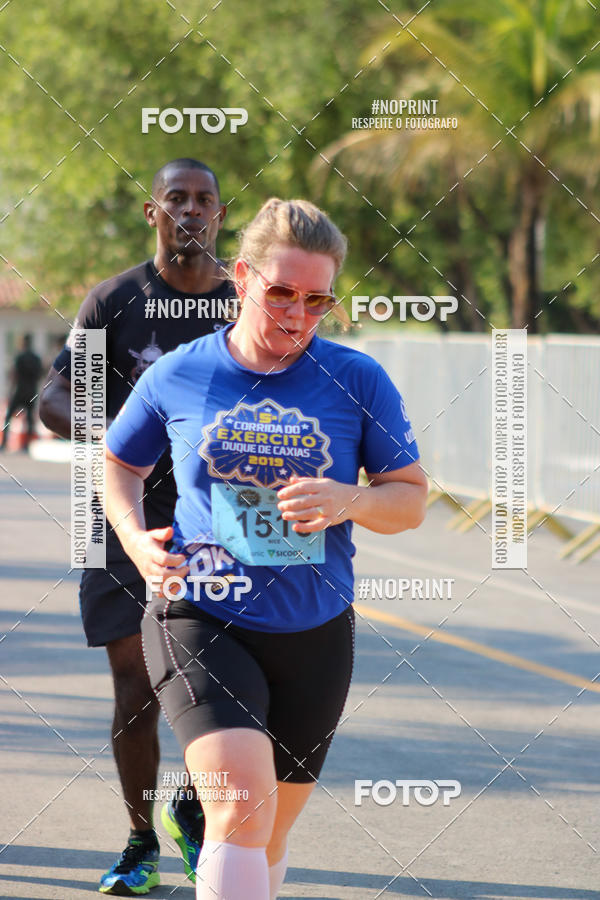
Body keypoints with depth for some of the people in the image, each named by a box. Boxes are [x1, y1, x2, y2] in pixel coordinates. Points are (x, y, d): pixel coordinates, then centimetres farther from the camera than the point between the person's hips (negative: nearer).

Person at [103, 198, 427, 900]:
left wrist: (348, 501, -16)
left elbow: (411, 499, 5)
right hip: (199, 622, -2)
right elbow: (120, 464, 17)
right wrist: (136, 539, -2)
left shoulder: (358, 380, -1)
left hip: (315, 633, 3)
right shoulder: (178, 375, 0)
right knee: (241, 804, -25)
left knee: (267, 838, 13)